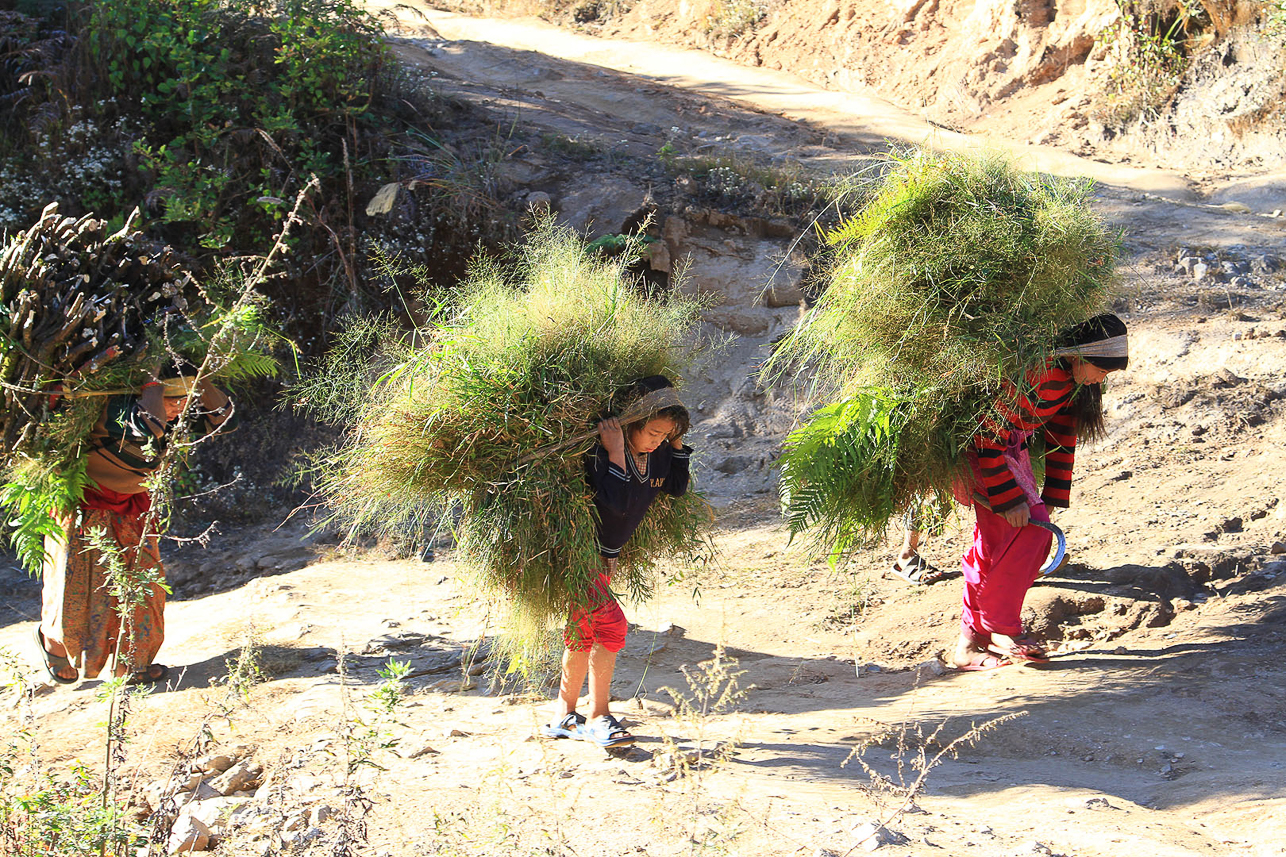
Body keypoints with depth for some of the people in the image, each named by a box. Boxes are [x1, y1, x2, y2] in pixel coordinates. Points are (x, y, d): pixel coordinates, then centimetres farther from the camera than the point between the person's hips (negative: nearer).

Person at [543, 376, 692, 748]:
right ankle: (598, 718, -7)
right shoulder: (598, 451, -25)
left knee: (584, 633, 12)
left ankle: (563, 716, 21)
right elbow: (617, 504, -33)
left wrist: (677, 442, 1)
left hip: (604, 556, 9)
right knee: (611, 624, -17)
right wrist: (616, 453, -35)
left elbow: (677, 489, 13)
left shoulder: (657, 452, -2)